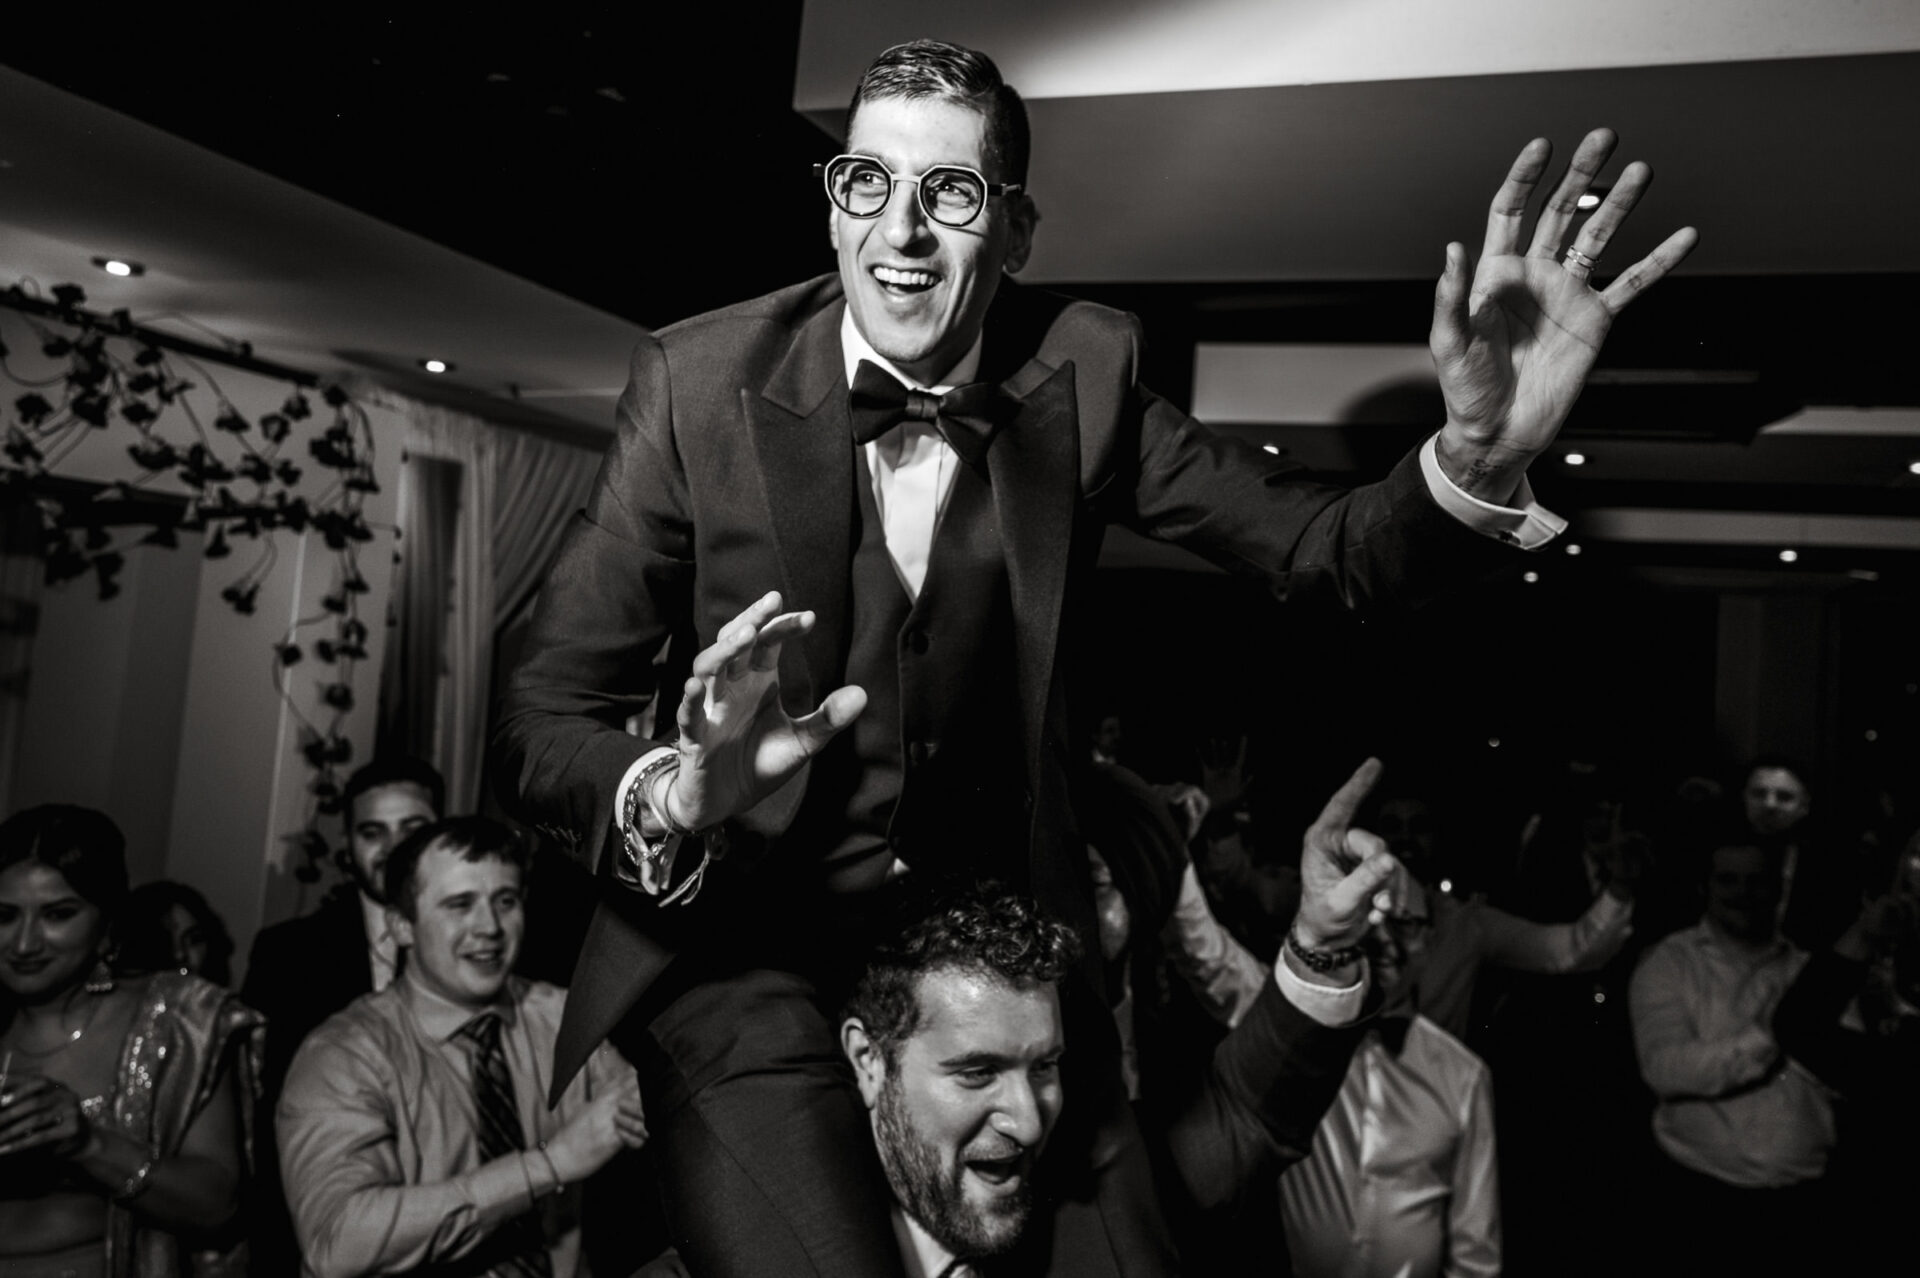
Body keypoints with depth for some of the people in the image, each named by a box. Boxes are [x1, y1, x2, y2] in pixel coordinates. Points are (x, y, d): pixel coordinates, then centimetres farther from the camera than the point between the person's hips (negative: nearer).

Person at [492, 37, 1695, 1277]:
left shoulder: (1080, 374, -6)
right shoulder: (703, 379, -12)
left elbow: (1332, 547, -4)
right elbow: (542, 721, -11)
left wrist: (1484, 452, -25)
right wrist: (674, 797, -33)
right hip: (750, 940, -2)